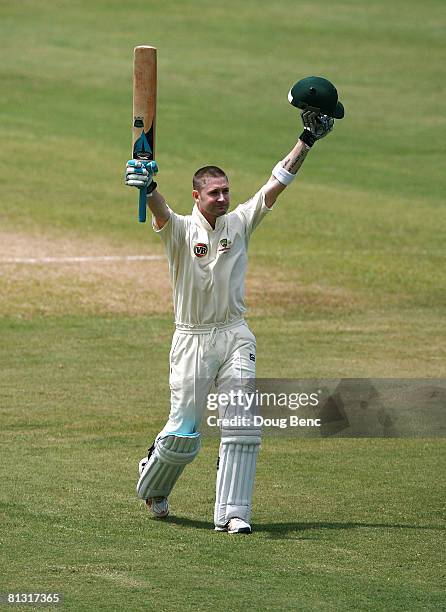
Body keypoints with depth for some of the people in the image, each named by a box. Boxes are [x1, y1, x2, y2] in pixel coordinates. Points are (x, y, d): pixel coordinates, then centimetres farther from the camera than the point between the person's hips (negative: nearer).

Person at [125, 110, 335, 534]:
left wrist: (306, 141, -7)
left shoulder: (239, 223, 5)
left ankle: (232, 513, -6)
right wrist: (148, 188, -51)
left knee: (242, 425, -9)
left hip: (235, 336, 3)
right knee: (183, 435, 1)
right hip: (192, 340, -3)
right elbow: (160, 212, -28)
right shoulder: (181, 230, -6)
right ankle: (151, 485, 30)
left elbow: (275, 186, 1)